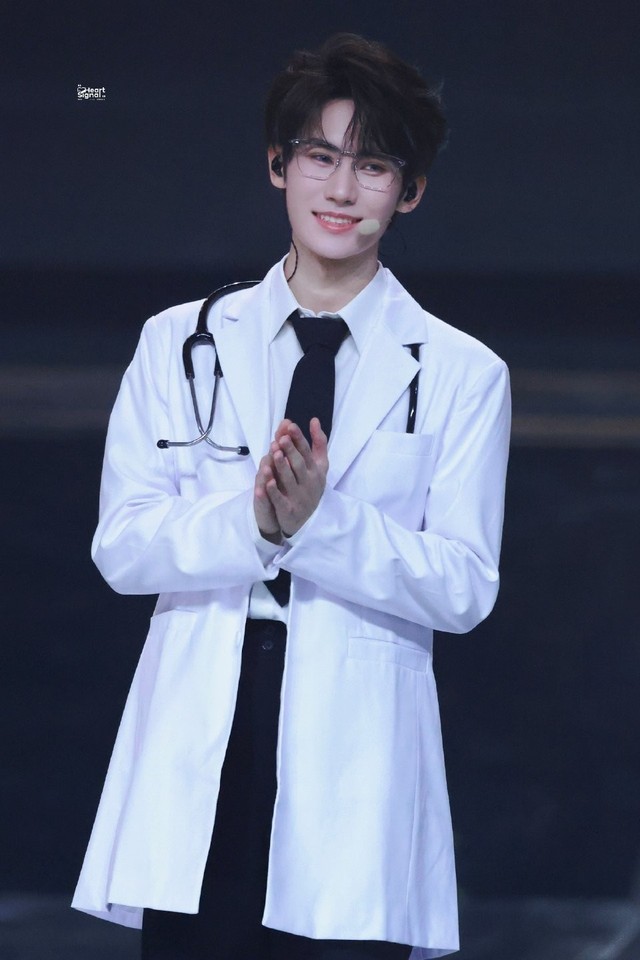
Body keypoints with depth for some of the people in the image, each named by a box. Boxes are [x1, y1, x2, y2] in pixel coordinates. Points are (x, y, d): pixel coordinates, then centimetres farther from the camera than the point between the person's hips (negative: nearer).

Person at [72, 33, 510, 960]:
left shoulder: (461, 375, 6)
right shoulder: (181, 343, 11)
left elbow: (465, 587, -1)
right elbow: (121, 546, 2)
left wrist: (327, 519, -17)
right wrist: (251, 523, -17)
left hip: (353, 775, -1)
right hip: (196, 770, 1)